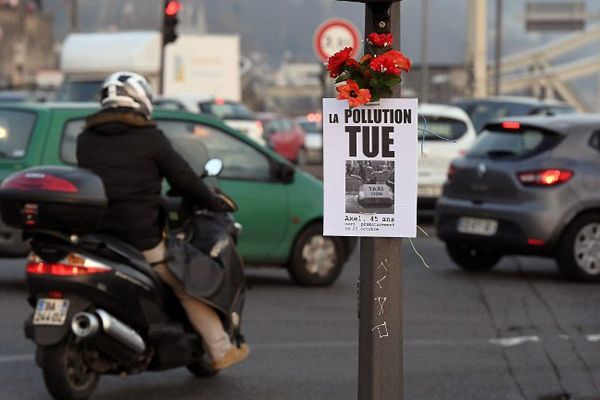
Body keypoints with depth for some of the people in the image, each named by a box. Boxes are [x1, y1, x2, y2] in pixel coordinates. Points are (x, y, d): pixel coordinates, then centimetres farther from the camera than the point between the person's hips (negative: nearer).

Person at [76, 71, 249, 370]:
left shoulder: (85, 140, 9)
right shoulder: (150, 138, -5)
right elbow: (184, 180, -2)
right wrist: (213, 202, 14)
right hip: (142, 241, -5)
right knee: (189, 287, 9)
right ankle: (220, 350, 12)